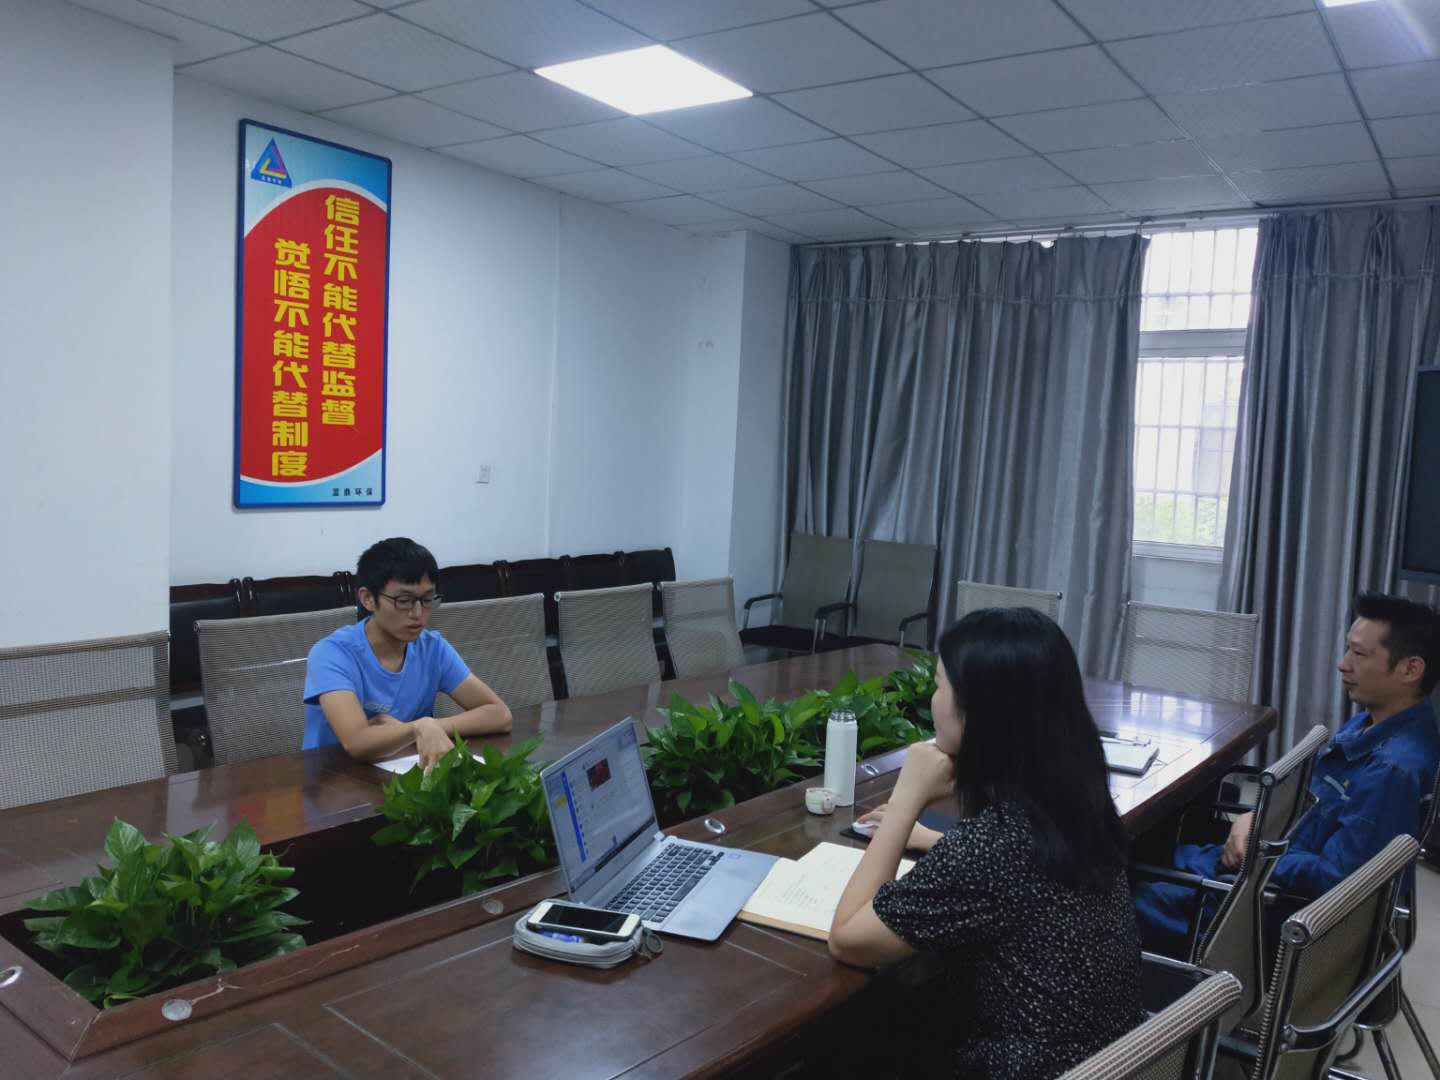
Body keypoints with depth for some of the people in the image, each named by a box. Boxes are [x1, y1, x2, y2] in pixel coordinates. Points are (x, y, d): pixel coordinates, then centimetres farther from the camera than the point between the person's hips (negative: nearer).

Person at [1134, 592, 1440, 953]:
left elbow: (1333, 878, -28)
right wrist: (1256, 818, -2)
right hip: (1273, 862, 9)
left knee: (1136, 900, -8)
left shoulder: (1395, 768, -27)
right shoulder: (1368, 724, 4)